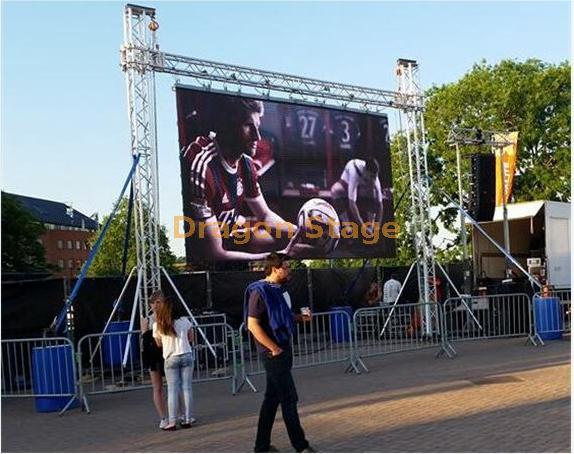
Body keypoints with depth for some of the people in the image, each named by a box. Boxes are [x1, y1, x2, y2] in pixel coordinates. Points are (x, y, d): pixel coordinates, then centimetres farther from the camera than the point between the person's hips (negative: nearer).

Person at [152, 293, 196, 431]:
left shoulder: (157, 325, -3)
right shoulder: (184, 321, 1)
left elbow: (159, 344, 7)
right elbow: (191, 338, 11)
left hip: (170, 359, -1)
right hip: (187, 355, 1)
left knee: (172, 390, 2)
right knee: (186, 388, 5)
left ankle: (172, 422, -1)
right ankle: (188, 419, 7)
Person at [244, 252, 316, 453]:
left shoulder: (275, 290, 14)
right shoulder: (259, 291, -15)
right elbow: (253, 325, -20)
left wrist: (300, 318, 10)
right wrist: (274, 348, -18)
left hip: (282, 350, 9)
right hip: (273, 353, -9)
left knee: (272, 398, 12)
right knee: (289, 398, -3)